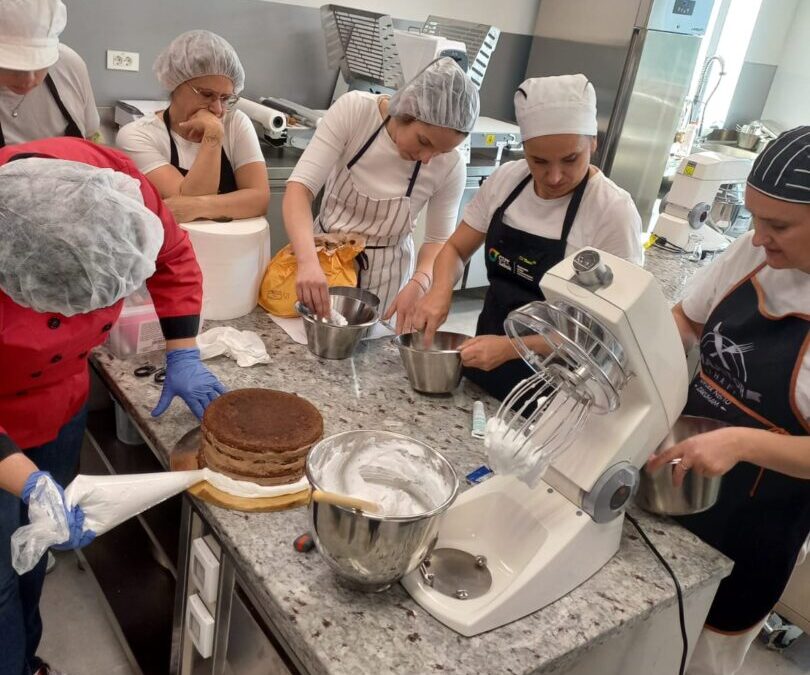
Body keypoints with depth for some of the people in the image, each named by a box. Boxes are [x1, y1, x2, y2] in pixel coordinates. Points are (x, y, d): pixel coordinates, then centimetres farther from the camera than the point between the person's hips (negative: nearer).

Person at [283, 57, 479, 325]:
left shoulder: (450, 167, -18)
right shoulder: (353, 109, -22)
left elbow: (439, 239, -6)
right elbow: (300, 186, -26)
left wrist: (418, 283, -27)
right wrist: (308, 261, -43)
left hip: (384, 272, 0)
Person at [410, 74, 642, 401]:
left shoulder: (613, 211, -19)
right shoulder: (506, 179, -6)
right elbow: (456, 248, 4)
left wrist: (512, 347, -27)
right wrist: (441, 290, -17)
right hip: (485, 359, 5)